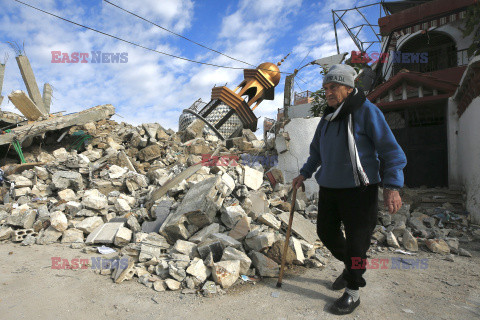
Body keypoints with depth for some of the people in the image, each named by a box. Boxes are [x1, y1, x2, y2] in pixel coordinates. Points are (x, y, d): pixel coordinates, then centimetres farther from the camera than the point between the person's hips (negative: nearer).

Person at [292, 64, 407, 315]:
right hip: (328, 188, 7)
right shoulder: (327, 118, 9)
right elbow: (316, 151, 22)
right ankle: (350, 267, 42)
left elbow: (391, 151, -14)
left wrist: (392, 186, -23)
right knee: (326, 232, 14)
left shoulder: (367, 111, -10)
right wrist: (304, 174, 16)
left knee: (355, 241, 1)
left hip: (358, 189, -7)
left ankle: (353, 292, 22)